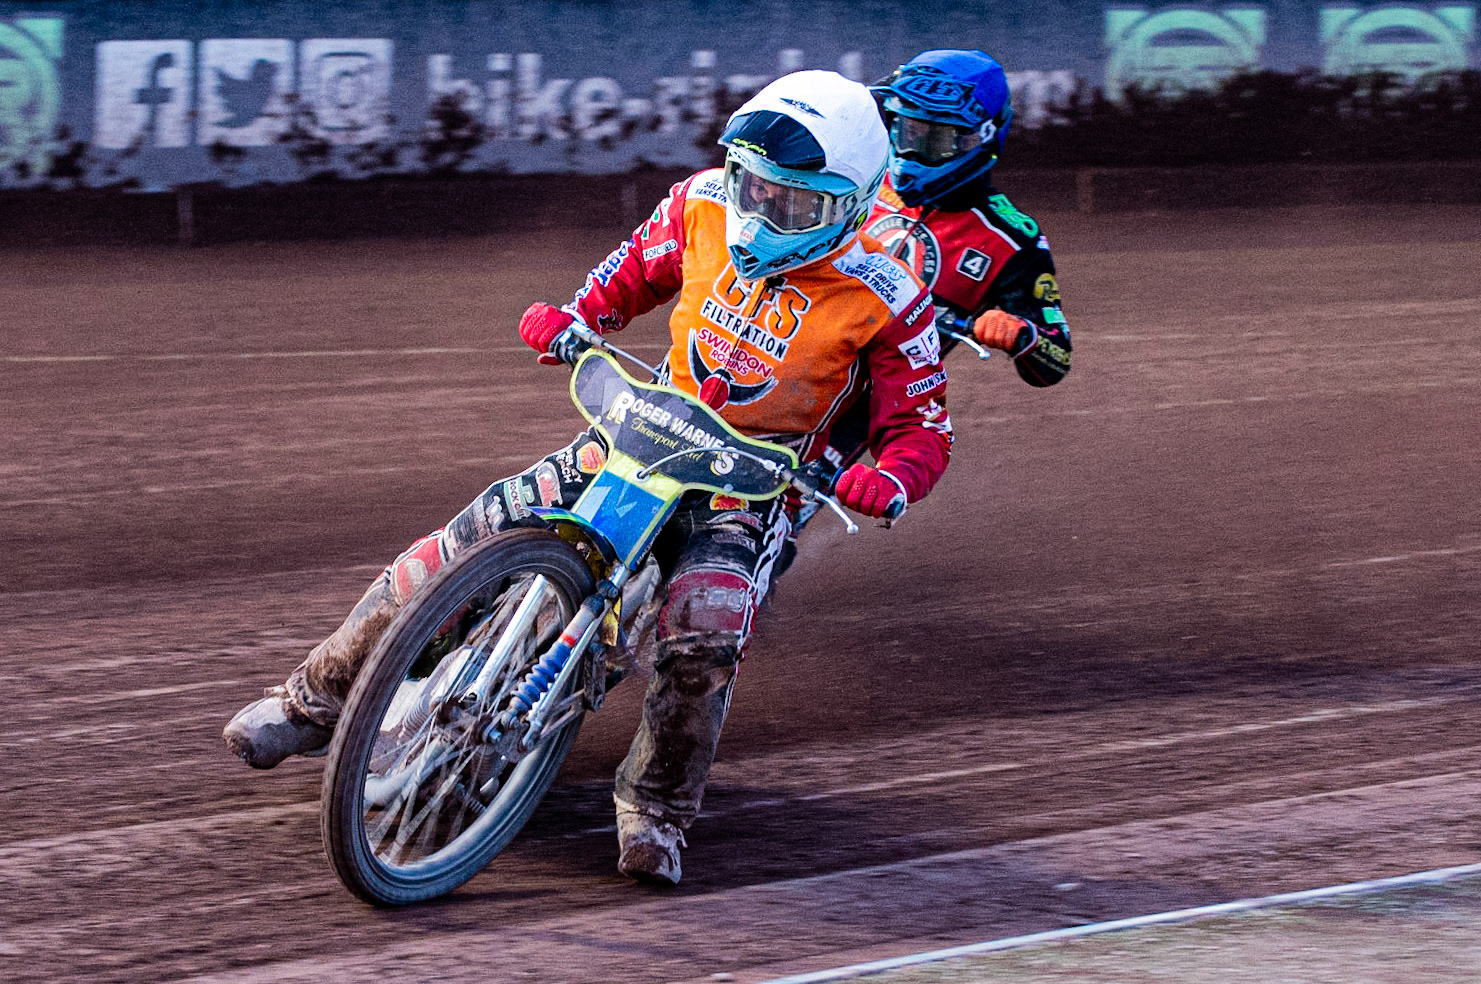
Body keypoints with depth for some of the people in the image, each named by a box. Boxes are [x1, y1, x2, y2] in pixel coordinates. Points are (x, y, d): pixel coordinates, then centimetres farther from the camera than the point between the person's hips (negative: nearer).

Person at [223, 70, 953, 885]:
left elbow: (922, 428, -10)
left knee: (703, 635, -34)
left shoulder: (886, 301, -17)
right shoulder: (705, 206, -6)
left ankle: (655, 811, -11)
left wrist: (887, 482, -32)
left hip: (747, 491, -4)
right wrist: (575, 317, -5)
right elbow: (638, 268, 14)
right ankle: (314, 699, 6)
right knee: (466, 543, -9)